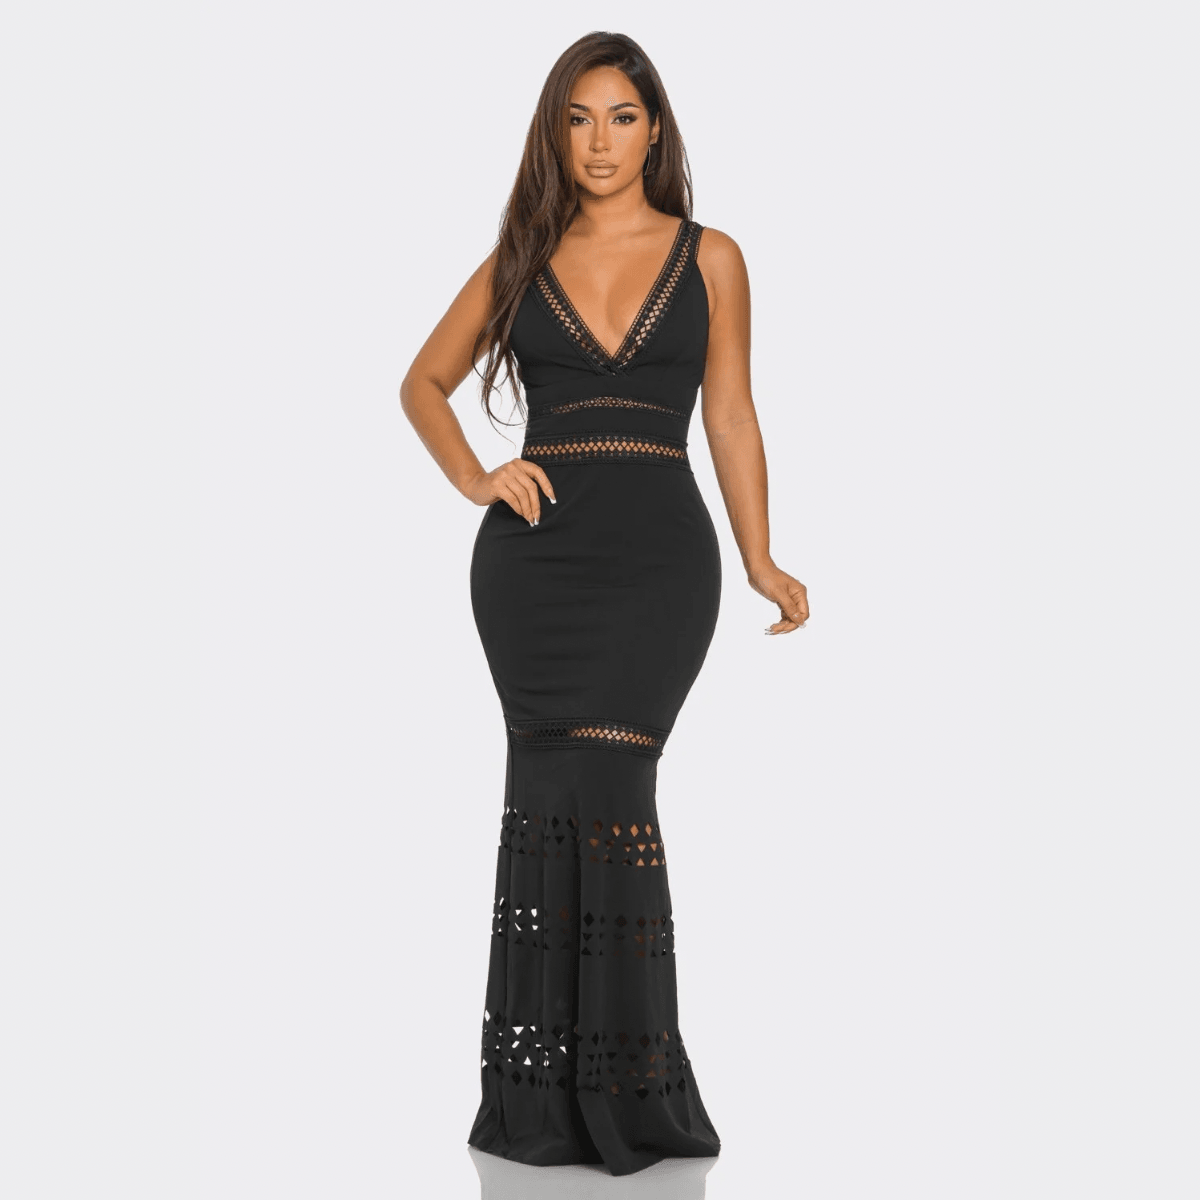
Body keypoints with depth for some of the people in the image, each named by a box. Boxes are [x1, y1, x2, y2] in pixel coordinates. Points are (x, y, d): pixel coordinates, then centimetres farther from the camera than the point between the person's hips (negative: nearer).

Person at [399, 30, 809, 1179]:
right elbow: (425, 381, 22)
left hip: (658, 554, -1)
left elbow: (730, 419, 9)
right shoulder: (521, 260, 12)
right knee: (558, 789, -2)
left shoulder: (709, 258, 9)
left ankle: (618, 1084, -1)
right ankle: (553, 1093, 8)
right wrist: (476, 480, 5)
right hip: (538, 555, 2)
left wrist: (761, 561, 1)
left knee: (599, 783, -14)